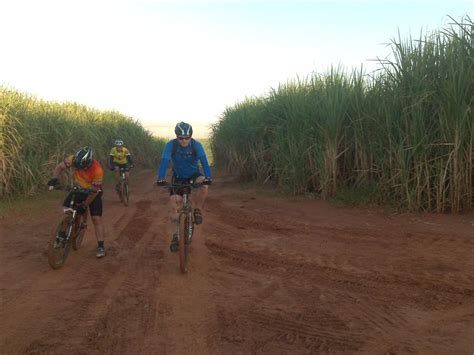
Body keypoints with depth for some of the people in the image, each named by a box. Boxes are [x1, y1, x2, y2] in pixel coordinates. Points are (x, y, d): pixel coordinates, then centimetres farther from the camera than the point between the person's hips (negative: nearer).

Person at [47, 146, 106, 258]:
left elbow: (94, 191, -27)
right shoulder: (74, 159, -26)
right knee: (66, 211, -14)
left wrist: (85, 205, -21)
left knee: (96, 219, -8)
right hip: (78, 189, 4)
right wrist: (55, 179, -31)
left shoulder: (97, 170, -35)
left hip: (93, 192, -4)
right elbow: (60, 167, -13)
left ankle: (101, 246, 1)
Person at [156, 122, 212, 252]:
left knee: (205, 185, -33)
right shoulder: (171, 145, -21)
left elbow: (204, 161, -31)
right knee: (174, 203, -10)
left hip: (194, 174, 0)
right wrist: (160, 178, -46)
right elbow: (164, 162, -30)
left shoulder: (196, 145, -21)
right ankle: (176, 234, 8)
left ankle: (197, 210, -7)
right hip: (178, 177, 1)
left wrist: (208, 177, -48)